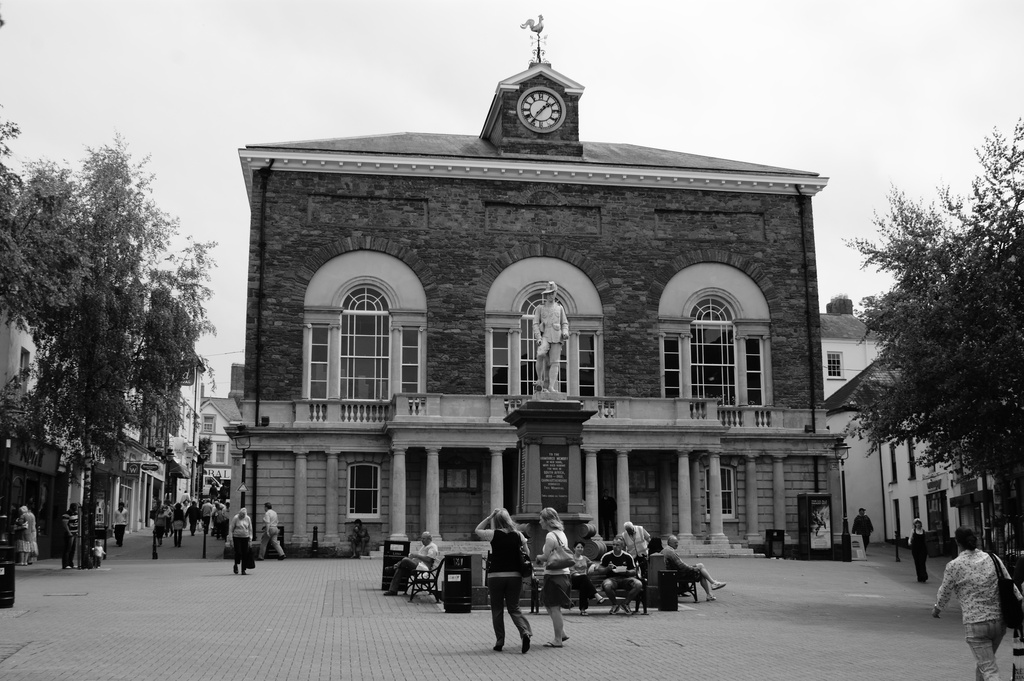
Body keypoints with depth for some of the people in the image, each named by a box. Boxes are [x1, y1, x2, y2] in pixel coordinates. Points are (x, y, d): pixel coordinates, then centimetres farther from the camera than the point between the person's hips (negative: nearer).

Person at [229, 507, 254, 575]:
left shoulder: (248, 518, 3)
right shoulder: (235, 518, -6)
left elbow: (250, 529, 12)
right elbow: (231, 528, -2)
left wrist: (250, 537, 7)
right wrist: (231, 538, -6)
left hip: (245, 537, 3)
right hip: (237, 537, -3)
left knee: (245, 554, 0)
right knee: (238, 552, -11)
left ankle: (243, 570, 8)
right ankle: (236, 565, 17)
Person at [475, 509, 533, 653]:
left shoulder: (494, 534, -7)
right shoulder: (518, 535, 1)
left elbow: (477, 530, 11)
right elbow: (527, 553, 9)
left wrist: (489, 517, 7)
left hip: (496, 576, -2)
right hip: (514, 576, 3)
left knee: (497, 610, 11)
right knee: (514, 608, 12)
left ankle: (499, 642, 13)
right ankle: (525, 632, -11)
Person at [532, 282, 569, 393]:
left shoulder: (559, 307, 15)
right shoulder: (540, 308, 9)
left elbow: (565, 323, 14)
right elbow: (535, 324, 3)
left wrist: (565, 333, -7)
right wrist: (538, 338, -11)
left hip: (556, 338, 2)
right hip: (544, 337, -2)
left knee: (555, 363, -9)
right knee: (541, 355, -29)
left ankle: (552, 387, -13)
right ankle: (540, 379, -16)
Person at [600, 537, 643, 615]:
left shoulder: (628, 557, 5)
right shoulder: (606, 556, 3)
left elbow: (634, 571, 8)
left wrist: (626, 572, -13)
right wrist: (608, 568, -14)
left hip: (625, 578, 2)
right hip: (612, 578, -1)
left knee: (638, 584, -27)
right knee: (607, 585, -38)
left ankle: (625, 604, -4)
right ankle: (614, 605, -6)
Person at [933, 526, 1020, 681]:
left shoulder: (954, 565, -7)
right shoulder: (993, 558, 5)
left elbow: (944, 592, 5)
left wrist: (936, 608, 22)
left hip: (975, 624, -5)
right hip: (999, 621, 5)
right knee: (983, 662, 25)